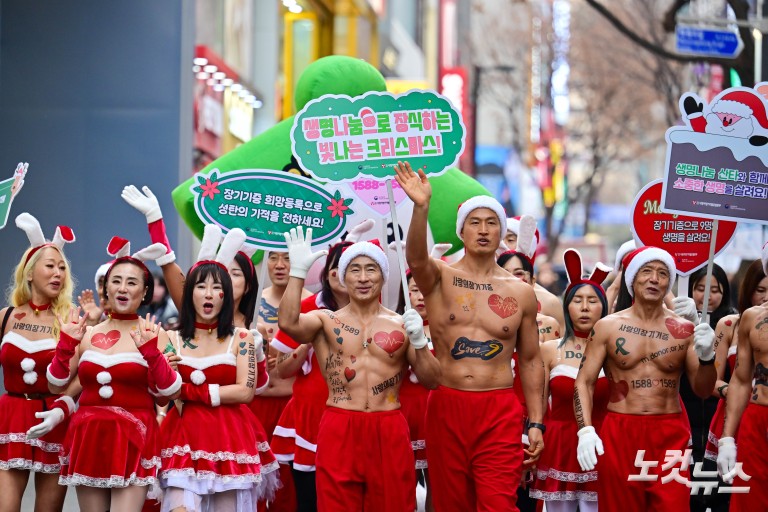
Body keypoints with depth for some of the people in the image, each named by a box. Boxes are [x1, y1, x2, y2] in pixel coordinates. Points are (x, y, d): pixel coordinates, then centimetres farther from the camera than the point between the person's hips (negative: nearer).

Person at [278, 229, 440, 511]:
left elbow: (431, 380, 6)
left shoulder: (402, 324, 8)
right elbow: (288, 322, -15)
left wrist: (419, 342, -10)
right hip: (339, 431, -1)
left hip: (389, 432, 1)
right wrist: (298, 271, -20)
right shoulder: (326, 321, 6)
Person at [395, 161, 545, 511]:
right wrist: (420, 208, -41)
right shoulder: (439, 278, 2)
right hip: (446, 407, 0)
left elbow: (530, 361, 12)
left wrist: (536, 424, 6)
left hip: (499, 412, 0)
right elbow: (416, 259, -23)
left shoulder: (521, 293, 6)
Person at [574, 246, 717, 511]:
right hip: (620, 433, 0)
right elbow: (584, 382, 0)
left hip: (670, 435, 0)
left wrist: (707, 357, -15)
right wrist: (585, 430, -14)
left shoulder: (684, 330, 5)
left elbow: (702, 390, 5)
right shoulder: (607, 327, 2)